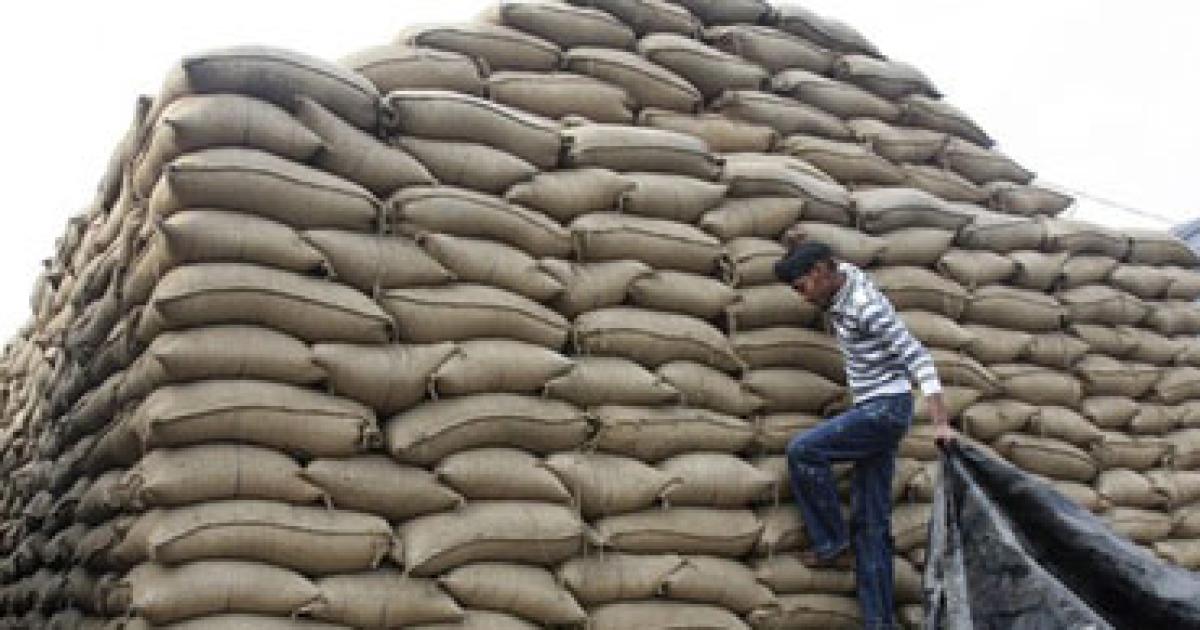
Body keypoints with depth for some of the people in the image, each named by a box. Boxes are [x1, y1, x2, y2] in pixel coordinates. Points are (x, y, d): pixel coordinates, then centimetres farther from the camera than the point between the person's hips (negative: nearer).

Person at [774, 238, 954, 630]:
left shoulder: (866, 305, -18)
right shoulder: (838, 298, 9)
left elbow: (917, 357, -20)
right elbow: (844, 268, 36)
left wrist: (941, 422, -25)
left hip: (886, 408, -9)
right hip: (874, 411, 10)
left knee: (802, 451, -14)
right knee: (870, 520, 6)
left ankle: (830, 540, 1)